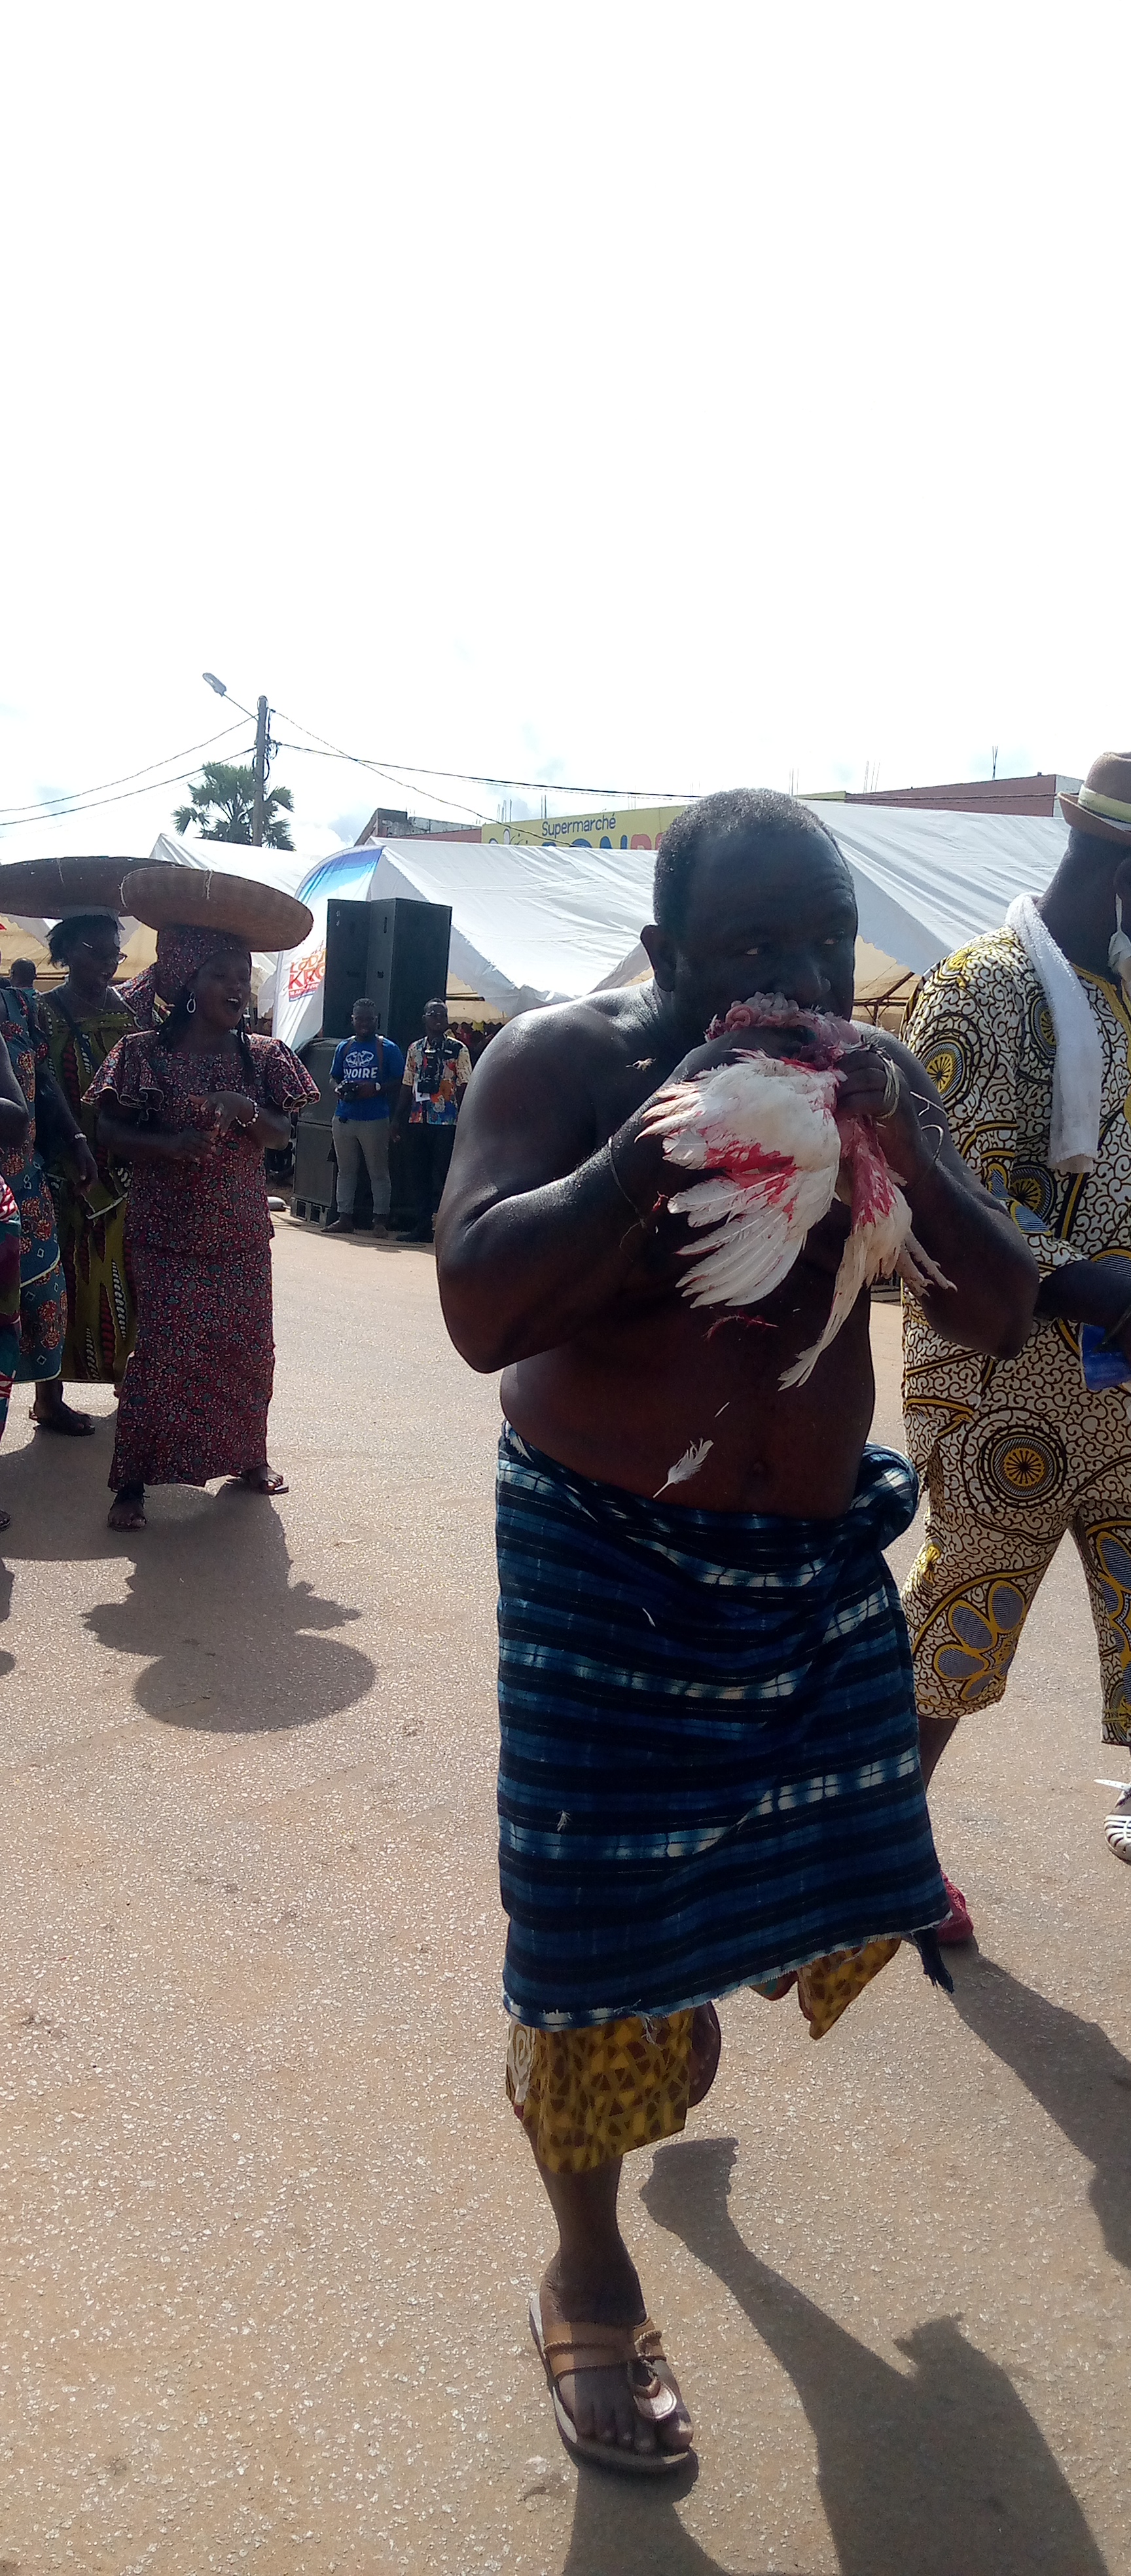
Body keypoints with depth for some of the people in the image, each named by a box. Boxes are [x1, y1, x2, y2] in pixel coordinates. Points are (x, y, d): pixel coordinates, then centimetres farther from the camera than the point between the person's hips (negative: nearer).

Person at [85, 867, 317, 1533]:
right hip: (167, 1233, -3)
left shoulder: (262, 1057, 3)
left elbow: (281, 1135, 4)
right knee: (162, 1348, -5)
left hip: (242, 1229, 3)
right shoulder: (144, 1053, -6)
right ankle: (133, 1478, 5)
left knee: (247, 1346, 9)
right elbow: (110, 1134, -5)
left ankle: (248, 1453, 29)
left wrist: (248, 1113, -17)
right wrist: (170, 1145, -22)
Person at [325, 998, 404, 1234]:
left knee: (378, 1172, -1)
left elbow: (400, 1081, -3)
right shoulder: (344, 1047, 15)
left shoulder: (388, 1049, 0)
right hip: (344, 1117, 5)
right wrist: (339, 1088, -1)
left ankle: (380, 1219, 2)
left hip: (375, 1119, -5)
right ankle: (344, 1217, 13)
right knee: (346, 1171, 8)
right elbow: (334, 1077, 21)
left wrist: (376, 1088, -17)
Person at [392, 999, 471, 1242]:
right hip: (418, 1120, 4)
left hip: (446, 1122, -4)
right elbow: (407, 1086, 16)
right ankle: (420, 1224, 12)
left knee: (441, 1176, -5)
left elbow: (463, 1086, -2)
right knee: (417, 1174, 6)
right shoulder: (415, 1049, 14)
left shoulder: (458, 1050, 2)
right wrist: (398, 1119, 12)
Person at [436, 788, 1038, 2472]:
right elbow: (480, 1311, -26)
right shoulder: (566, 1063, -15)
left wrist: (911, 1163, -22)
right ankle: (587, 2277, 26)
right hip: (608, 1563, -5)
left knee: (823, 1889, 19)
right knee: (601, 1938, 1)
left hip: (816, 1560, 5)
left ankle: (685, 2005, 53)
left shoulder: (876, 1082, -2)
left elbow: (999, 1318, -4)